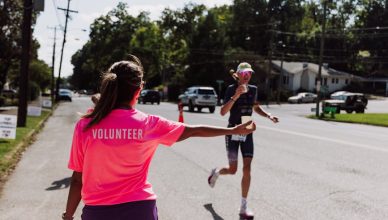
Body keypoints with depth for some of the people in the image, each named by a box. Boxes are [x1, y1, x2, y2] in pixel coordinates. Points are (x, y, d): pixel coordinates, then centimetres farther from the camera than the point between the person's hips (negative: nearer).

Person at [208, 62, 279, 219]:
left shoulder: (253, 89, 4)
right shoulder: (231, 89, -12)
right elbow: (223, 112, -21)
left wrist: (269, 116, 4)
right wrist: (235, 96, -33)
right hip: (233, 132, -4)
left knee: (247, 169, -4)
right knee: (233, 170, 0)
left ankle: (244, 207, 4)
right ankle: (216, 172, 37)